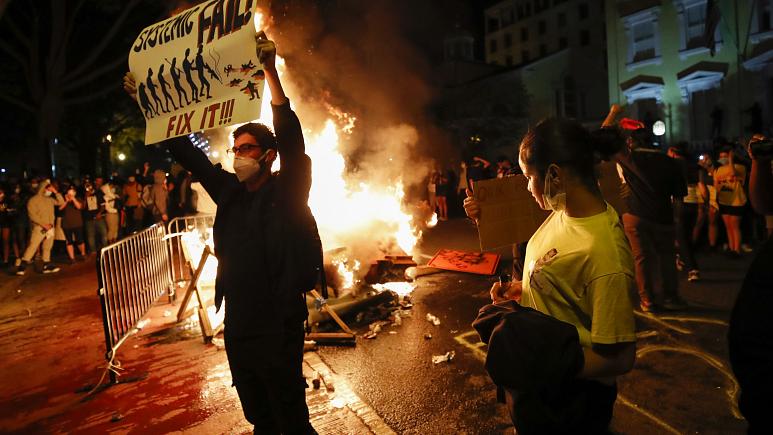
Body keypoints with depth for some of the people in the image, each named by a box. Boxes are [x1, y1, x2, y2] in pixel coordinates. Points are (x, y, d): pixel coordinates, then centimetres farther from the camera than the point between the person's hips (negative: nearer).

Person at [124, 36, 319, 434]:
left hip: (277, 330, -6)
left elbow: (290, 136, -23)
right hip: (237, 329, 6)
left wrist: (270, 70, -28)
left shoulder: (287, 193, -10)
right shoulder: (230, 191, 5)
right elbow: (186, 153, 13)